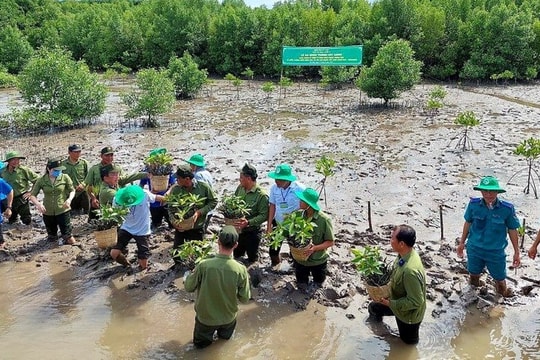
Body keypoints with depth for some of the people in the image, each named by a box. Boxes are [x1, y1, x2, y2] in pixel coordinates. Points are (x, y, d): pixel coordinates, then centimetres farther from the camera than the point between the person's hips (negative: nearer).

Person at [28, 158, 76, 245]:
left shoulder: (65, 178, -8)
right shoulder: (41, 180, -5)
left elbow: (72, 190, 2)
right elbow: (32, 195, -4)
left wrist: (69, 199, -19)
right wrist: (38, 203, -25)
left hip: (62, 211, -1)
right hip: (48, 213, 2)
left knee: (71, 241, 0)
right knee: (51, 239, 18)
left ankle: (66, 238, 33)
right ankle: (53, 235, 52)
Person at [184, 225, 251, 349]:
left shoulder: (203, 265, -28)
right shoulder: (241, 269, -25)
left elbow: (188, 287, -12)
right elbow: (245, 298, -12)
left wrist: (188, 276, 7)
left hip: (205, 316, -1)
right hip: (228, 317, 1)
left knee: (200, 343, 30)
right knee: (226, 336, 37)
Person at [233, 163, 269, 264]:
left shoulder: (262, 195, -22)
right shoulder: (240, 188, -2)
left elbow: (264, 215, -22)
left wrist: (248, 222, -32)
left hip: (252, 232, -6)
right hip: (237, 230, 6)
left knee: (252, 258, 14)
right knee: (236, 255, 24)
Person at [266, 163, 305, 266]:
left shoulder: (300, 189, -23)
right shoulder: (274, 188, -11)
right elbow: (272, 206, -1)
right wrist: (269, 225, 0)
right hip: (277, 224, 4)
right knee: (273, 251, 15)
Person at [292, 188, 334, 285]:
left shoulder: (324, 220, -23)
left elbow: (330, 242, -15)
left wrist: (315, 248, -29)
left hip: (318, 261, -3)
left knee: (317, 286, 23)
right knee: (301, 285, 22)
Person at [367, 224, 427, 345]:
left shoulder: (410, 270, -42)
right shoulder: (404, 255, -13)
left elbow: (415, 301, -33)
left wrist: (390, 303, -26)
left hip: (409, 313, -9)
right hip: (398, 302, 9)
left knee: (409, 342, 17)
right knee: (373, 307, 23)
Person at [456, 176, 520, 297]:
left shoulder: (507, 209, -20)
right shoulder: (474, 204, -16)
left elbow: (512, 230, -6)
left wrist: (516, 252, 2)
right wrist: (462, 243, 9)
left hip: (496, 252, -2)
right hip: (474, 249, 2)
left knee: (500, 278, 13)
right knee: (474, 274, 23)